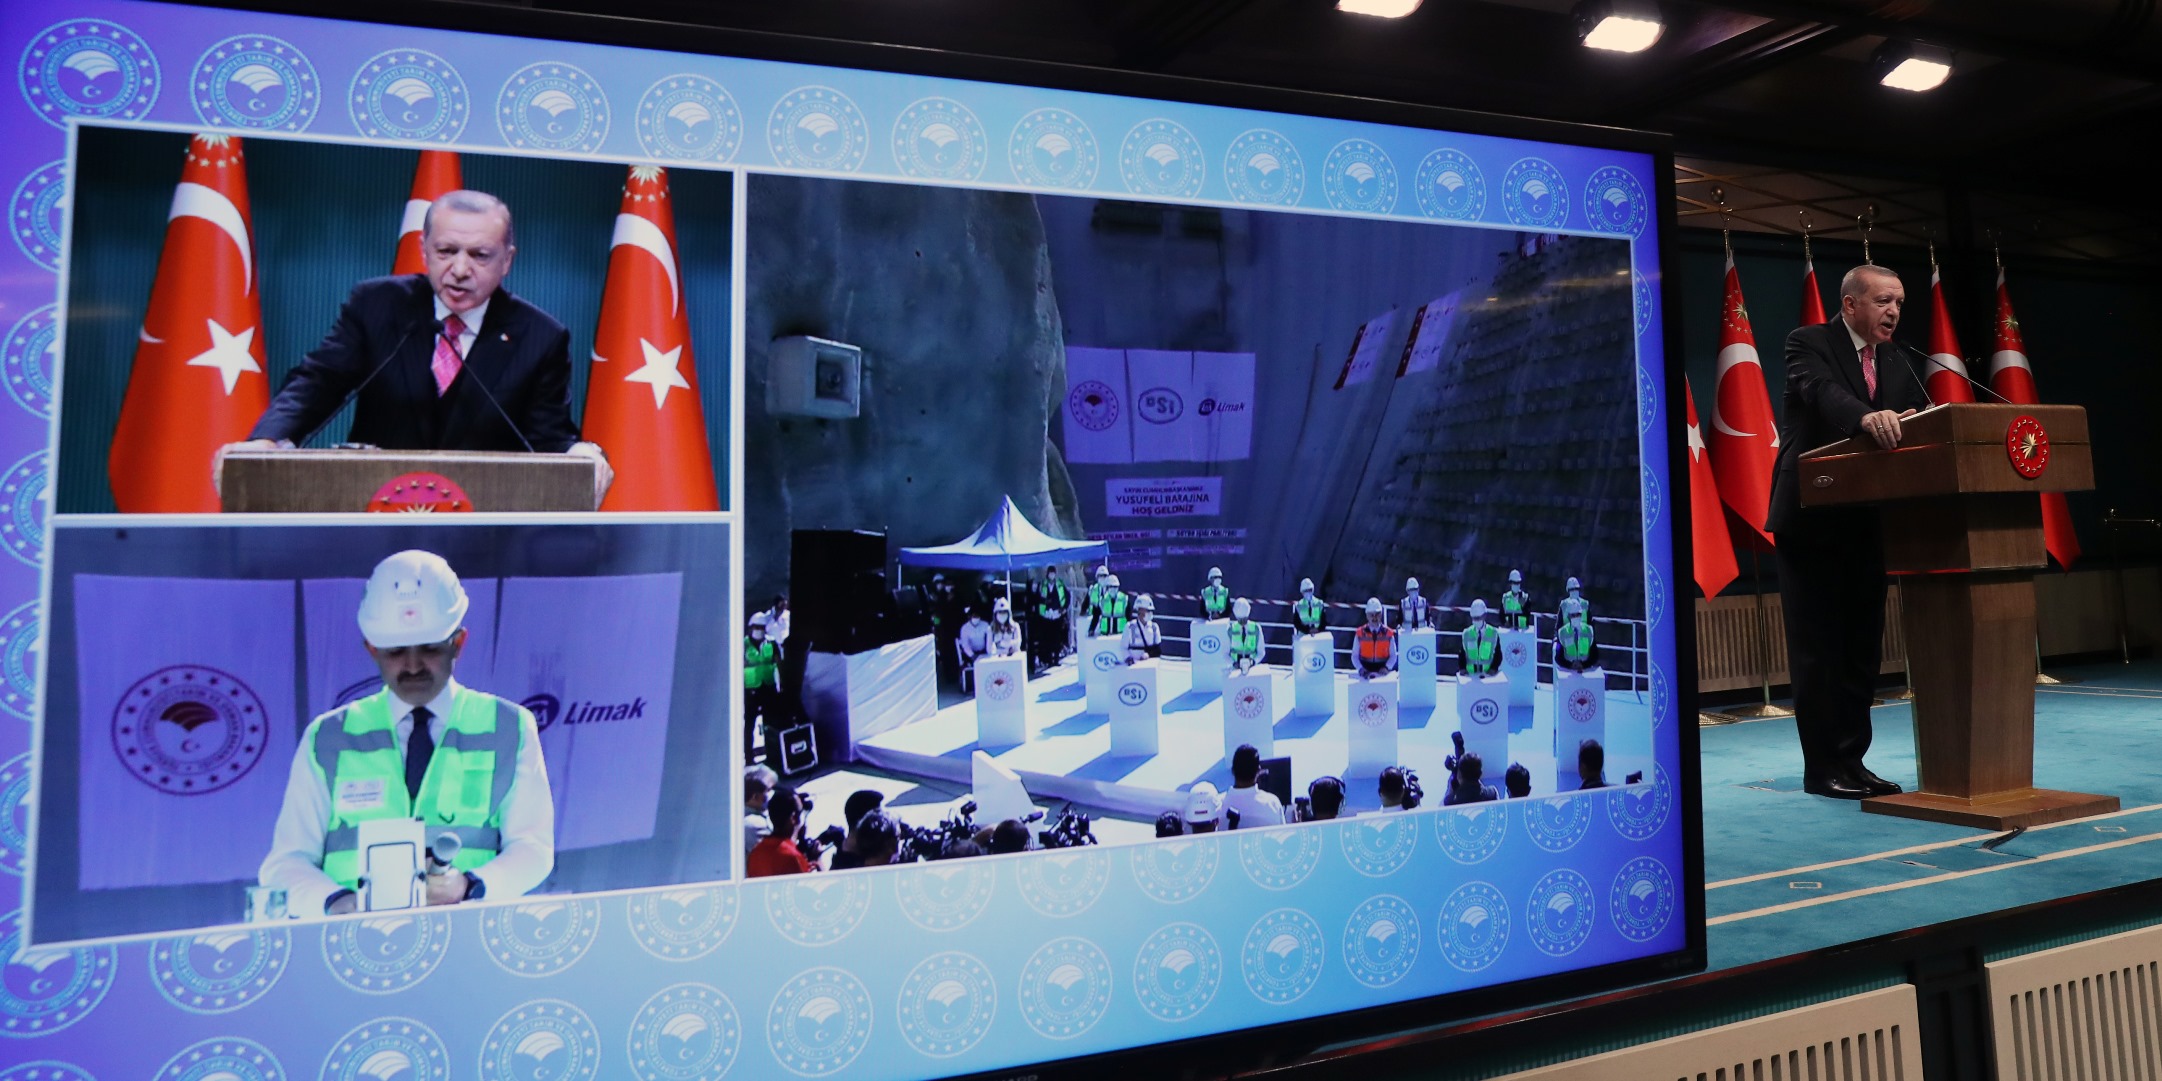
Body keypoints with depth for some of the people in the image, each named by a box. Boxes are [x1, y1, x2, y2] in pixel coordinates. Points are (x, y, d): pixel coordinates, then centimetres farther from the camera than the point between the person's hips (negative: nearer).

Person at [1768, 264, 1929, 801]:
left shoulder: (1894, 361, 15)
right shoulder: (1808, 344, -5)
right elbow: (1821, 392, -25)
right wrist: (1867, 418, -45)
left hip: (1865, 520, 7)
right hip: (1812, 520, -7)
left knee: (1862, 645, 10)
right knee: (1817, 649, -1)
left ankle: (1852, 760, 20)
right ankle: (1823, 768, 6)